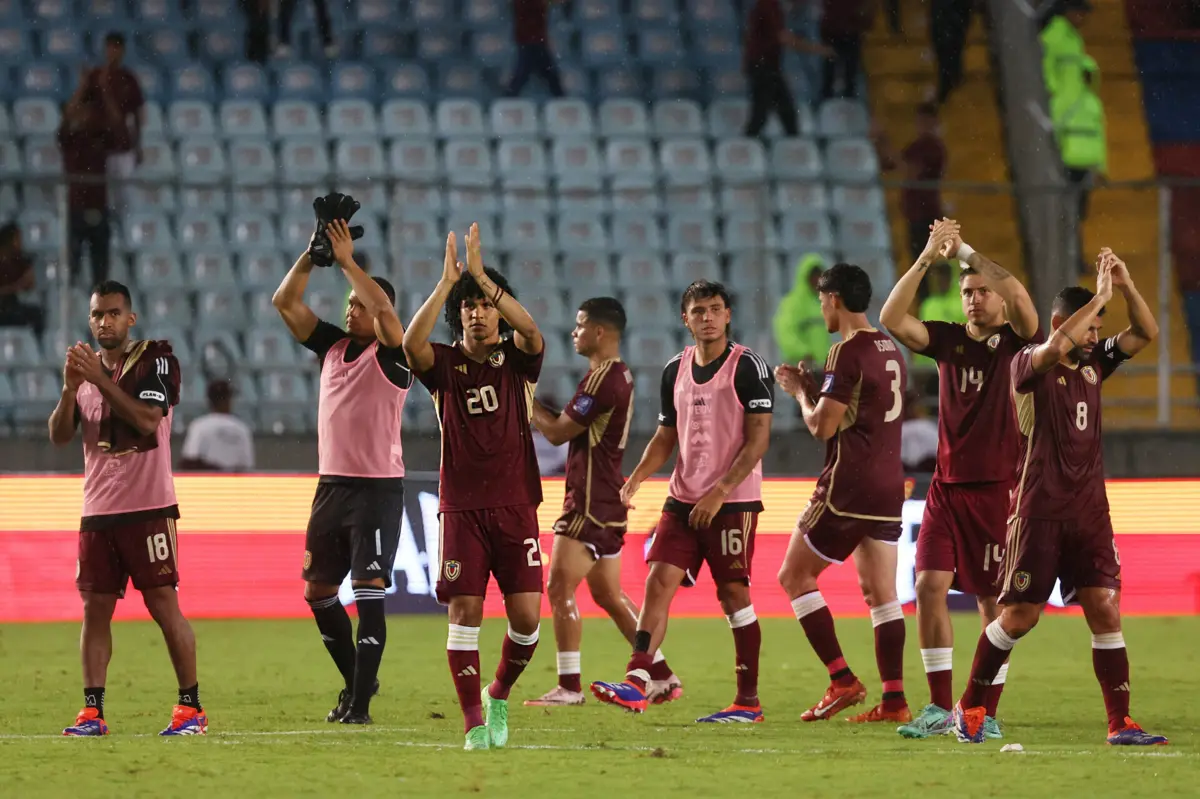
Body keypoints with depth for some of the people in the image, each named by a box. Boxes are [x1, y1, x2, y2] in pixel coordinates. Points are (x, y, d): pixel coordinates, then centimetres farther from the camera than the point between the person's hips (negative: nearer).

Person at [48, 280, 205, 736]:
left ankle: (191, 707, 0)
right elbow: (58, 437, 7)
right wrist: (70, 388, -9)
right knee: (95, 608, 0)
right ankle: (92, 712, 0)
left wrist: (100, 379, -20)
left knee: (164, 604, -6)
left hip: (148, 506, -5)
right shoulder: (85, 366, 14)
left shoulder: (155, 360, -2)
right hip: (98, 510, 5)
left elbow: (146, 420, -17)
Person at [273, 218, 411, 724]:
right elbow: (285, 302, 6)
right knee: (317, 591, 11)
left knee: (368, 593, -11)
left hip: (378, 489, -7)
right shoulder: (332, 345, 11)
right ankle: (356, 679, 28)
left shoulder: (391, 355, -7)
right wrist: (312, 254, -5)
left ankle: (359, 702, -12)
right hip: (331, 486, 7)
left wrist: (346, 261, -20)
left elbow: (384, 308, -26)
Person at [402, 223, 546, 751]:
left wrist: (481, 275, -24)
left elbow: (531, 331, -18)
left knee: (526, 614, -6)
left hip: (515, 507, 0)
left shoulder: (517, 360, 5)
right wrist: (447, 281, -24)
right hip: (462, 508, 0)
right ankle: (474, 722, -4)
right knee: (465, 611, -7)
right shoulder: (445, 364, 4)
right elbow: (411, 343, -18)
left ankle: (500, 694, 21)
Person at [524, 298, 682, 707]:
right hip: (605, 500, 10)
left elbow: (558, 432, -15)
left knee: (560, 588, -9)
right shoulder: (619, 375, 15)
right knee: (609, 594, 15)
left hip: (591, 501, -10)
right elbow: (573, 426, 20)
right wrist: (536, 405, 10)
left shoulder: (603, 379, -17)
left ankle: (569, 687, -10)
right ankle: (663, 678, 17)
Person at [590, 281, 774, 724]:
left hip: (732, 501, -6)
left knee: (734, 594, -3)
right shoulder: (675, 370, 12)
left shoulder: (747, 367, -7)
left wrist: (719, 492, -18)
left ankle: (749, 701, 5)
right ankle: (636, 684, -15)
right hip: (683, 500, 6)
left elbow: (758, 438, -11)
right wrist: (635, 480, 2)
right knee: (659, 581, -7)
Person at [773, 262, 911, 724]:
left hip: (848, 486, -8)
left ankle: (842, 680, -5)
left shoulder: (848, 352, -14)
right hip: (889, 484, 8)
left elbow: (823, 426, -15)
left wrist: (800, 392, 3)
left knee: (794, 577, 3)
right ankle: (894, 699, 1)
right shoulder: (891, 352, 13)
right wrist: (813, 388, 20)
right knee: (880, 593, 7)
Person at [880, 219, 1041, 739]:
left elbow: (1020, 297, -21)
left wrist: (964, 250, -18)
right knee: (930, 584, -7)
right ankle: (940, 706, -1)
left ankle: (987, 712, 7)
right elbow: (892, 319, -5)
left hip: (998, 487, -3)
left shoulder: (1017, 342, -1)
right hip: (947, 485, 4)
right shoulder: (948, 340, 9)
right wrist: (926, 260, -14)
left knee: (992, 600, 0)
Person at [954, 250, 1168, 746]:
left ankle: (1120, 724, -4)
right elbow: (1056, 348, -29)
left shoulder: (1094, 364, 11)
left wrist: (1125, 286, -6)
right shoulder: (1028, 363, -7)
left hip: (1089, 513, 5)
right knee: (1020, 616, -1)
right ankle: (971, 708, 15)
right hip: (1039, 513, -5)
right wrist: (1099, 297, -24)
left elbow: (1146, 333, 9)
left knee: (1105, 610, -4)